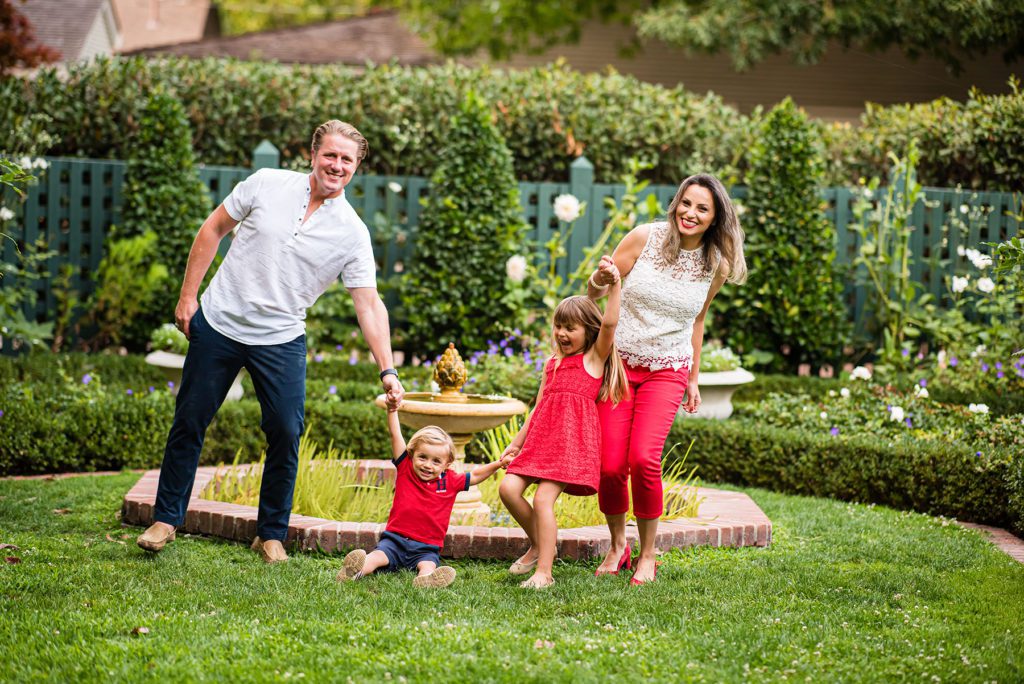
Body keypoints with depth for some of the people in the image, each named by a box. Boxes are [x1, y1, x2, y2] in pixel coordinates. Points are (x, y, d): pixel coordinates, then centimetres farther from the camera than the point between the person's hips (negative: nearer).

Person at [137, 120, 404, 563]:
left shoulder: (352, 233, -6)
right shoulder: (268, 185, -5)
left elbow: (368, 303, -7)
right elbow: (213, 230, 3)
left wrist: (387, 370, -16)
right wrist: (188, 295, 0)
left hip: (281, 340, 0)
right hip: (218, 324, 0)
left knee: (286, 434, -5)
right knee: (189, 422, 6)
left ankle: (271, 535, 11)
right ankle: (166, 519, 21)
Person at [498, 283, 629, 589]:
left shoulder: (594, 358, 4)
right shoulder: (553, 363, 22)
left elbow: (609, 324, -13)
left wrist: (614, 285, -21)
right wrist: (517, 442, 25)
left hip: (573, 438, -7)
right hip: (541, 437, 7)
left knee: (543, 499, -16)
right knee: (508, 488, -8)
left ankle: (543, 572, -12)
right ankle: (538, 545, 13)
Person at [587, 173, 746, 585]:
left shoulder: (716, 266, 0)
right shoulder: (645, 238, -8)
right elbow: (593, 293, -2)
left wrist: (694, 380, 19)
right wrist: (601, 279, -26)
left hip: (667, 371, 0)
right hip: (619, 363, 0)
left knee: (644, 459, -19)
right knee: (610, 466, -8)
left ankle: (647, 557, -3)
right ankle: (617, 547, 17)